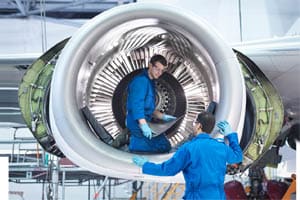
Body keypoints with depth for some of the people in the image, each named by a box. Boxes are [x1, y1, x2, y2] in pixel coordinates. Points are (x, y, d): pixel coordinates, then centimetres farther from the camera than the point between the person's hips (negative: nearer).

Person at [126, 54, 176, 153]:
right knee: (164, 146, -18)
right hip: (137, 124, -10)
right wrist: (143, 125, -33)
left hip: (145, 122, 10)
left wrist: (163, 116, 14)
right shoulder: (141, 81, -13)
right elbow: (136, 104, -24)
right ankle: (132, 143, -13)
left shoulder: (150, 82, 18)